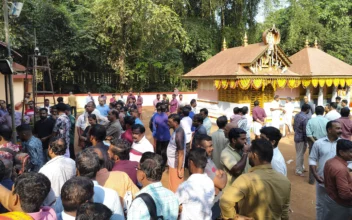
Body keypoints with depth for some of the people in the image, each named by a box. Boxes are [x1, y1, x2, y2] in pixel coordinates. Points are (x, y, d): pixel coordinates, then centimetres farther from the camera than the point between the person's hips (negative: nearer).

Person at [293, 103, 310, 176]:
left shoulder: (296, 115, 4)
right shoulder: (306, 117, -22)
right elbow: (305, 130, -22)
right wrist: (306, 140, -13)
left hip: (296, 137, 9)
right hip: (301, 138, -9)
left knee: (299, 153, 21)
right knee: (300, 154, 2)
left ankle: (301, 168, 35)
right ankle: (298, 171, 12)